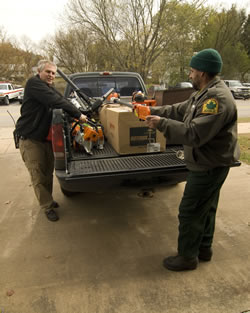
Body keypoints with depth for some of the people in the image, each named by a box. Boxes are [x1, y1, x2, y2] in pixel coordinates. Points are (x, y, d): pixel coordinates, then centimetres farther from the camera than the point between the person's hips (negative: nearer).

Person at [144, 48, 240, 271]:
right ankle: (204, 248, 39)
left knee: (189, 212, 1)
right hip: (210, 164, 10)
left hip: (209, 166, -10)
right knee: (206, 208, 21)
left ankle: (188, 257, 20)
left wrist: (161, 124, -26)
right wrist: (152, 111, 8)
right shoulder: (205, 94, 9)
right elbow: (178, 110, 13)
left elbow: (194, 134, -32)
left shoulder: (217, 98, -25)